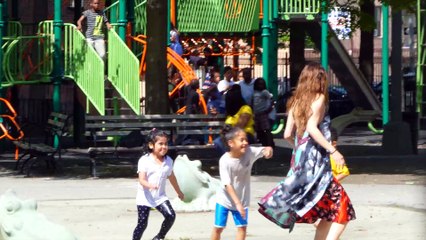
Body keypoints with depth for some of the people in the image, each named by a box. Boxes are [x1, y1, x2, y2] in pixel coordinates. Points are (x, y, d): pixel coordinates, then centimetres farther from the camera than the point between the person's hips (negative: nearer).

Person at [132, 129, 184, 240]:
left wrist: (179, 192, 32)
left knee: (171, 216, -15)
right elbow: (142, 180, -22)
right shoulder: (144, 160, -13)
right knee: (142, 223, -5)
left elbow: (171, 177, 20)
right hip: (145, 197, -4)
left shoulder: (168, 161, 3)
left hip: (160, 197, 4)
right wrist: (150, 185, -44)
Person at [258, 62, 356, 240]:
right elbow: (312, 128, -17)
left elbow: (287, 134, 12)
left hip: (299, 159, 8)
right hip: (316, 160, -8)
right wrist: (333, 151, -19)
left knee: (328, 212, 11)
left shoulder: (296, 101, 14)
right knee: (341, 211, -8)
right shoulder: (319, 98, -4)